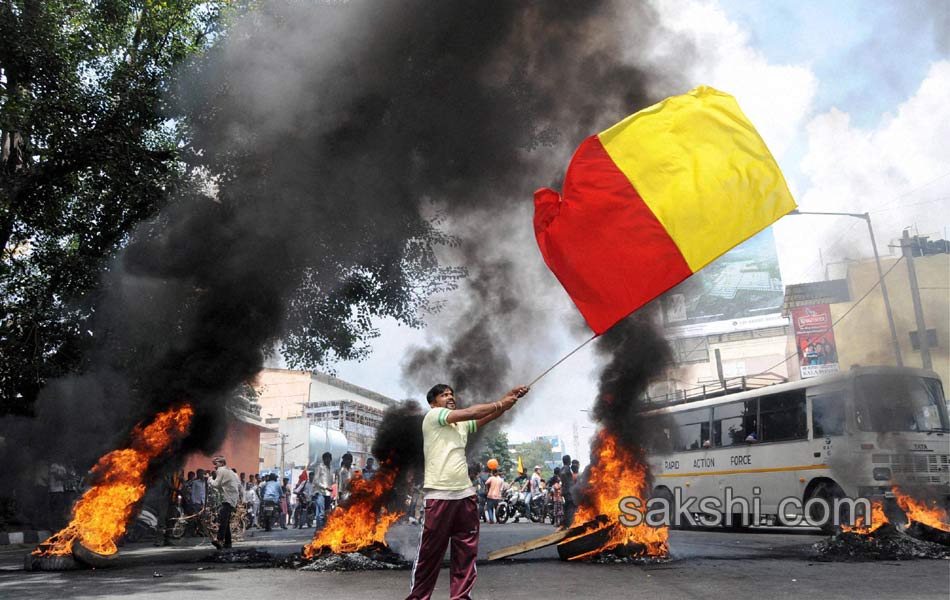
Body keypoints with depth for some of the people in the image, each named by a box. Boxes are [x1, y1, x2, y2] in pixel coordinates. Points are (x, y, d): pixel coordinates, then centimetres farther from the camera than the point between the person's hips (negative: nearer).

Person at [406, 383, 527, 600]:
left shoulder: (462, 424, 18)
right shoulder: (432, 416, -2)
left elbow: (488, 417, 6)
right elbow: (470, 412, -12)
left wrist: (510, 399, -9)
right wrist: (502, 402, -7)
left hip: (465, 494, 7)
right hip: (439, 495, -6)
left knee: (466, 550, 6)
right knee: (430, 551, 0)